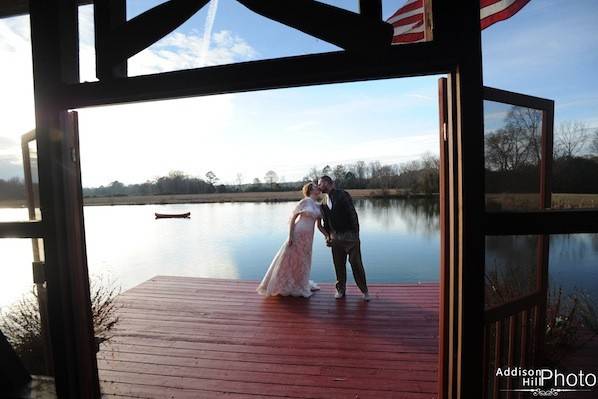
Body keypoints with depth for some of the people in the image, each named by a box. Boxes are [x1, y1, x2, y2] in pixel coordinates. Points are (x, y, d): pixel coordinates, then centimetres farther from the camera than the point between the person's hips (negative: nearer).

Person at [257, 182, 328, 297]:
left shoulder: (318, 206, 10)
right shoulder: (304, 201, -8)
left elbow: (319, 225, 13)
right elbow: (293, 218, -9)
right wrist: (290, 236, -16)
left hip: (309, 236, 6)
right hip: (298, 233, -6)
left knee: (302, 261, 15)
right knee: (290, 259, 4)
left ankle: (300, 285, 31)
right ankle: (283, 285, 20)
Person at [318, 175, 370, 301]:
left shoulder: (343, 195, -6)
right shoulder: (324, 203, 11)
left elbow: (352, 214, -11)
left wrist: (356, 234, -15)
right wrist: (328, 236, 12)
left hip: (350, 235, -5)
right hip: (335, 237, 5)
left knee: (356, 264, 0)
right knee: (339, 265, 10)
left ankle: (364, 290, 16)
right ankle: (341, 289, 26)